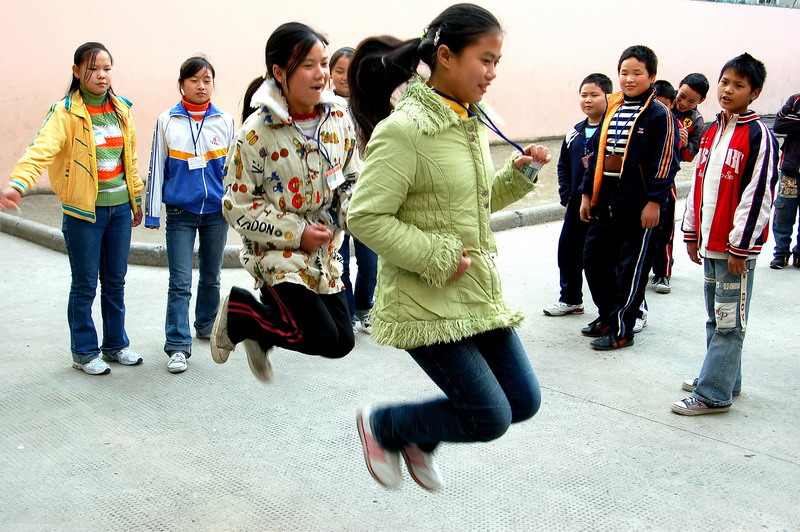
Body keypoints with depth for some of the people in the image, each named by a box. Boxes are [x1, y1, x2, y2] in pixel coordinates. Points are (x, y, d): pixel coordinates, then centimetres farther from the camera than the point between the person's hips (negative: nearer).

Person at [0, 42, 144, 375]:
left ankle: (116, 344, 30)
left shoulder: (121, 109, 6)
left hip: (119, 208, 5)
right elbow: (41, 150, -28)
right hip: (83, 211, -5)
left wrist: (136, 199, 17)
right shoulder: (66, 113, -12)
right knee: (85, 285, 6)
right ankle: (84, 352, 21)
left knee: (115, 282, 15)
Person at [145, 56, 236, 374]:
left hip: (217, 211, 2)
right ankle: (178, 346, 1)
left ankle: (207, 325, 37)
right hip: (180, 213, -2)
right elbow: (157, 168, 3)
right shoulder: (167, 121, 0)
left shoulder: (226, 121, 3)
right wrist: (152, 213, 1)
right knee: (180, 282, -5)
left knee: (211, 276, 16)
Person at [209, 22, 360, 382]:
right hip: (276, 250, -6)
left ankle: (260, 335, 33)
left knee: (343, 339, 7)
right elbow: (237, 206, -13)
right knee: (325, 339, -13)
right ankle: (238, 310, 11)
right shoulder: (257, 131, -17)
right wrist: (297, 233, -18)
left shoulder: (338, 117, -2)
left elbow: (352, 179, 10)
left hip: (325, 249, 6)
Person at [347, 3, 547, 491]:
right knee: (490, 418, -5)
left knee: (524, 401, 11)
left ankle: (419, 440, 34)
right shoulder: (403, 129, -18)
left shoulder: (474, 123, 8)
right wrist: (437, 257, -20)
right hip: (427, 301, -8)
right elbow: (365, 218, -20)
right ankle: (381, 424, 21)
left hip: (480, 294, 9)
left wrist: (519, 174, 4)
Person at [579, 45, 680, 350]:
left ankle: (621, 330, 10)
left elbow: (665, 161, -10)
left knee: (631, 267, 1)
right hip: (605, 200, 7)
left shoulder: (659, 115, -6)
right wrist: (587, 193, 13)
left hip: (637, 204, -7)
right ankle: (607, 316, 29)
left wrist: (654, 201, -15)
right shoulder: (612, 110, 13)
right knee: (594, 259, 12)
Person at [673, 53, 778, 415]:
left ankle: (713, 394, 2)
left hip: (736, 247, -8)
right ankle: (723, 377, 30)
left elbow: (758, 195, -14)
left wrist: (740, 245, -16)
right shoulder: (711, 133, 13)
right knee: (716, 317, 17)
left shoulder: (758, 135, -10)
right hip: (710, 242, 8)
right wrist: (692, 233, 16)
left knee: (729, 321, -2)